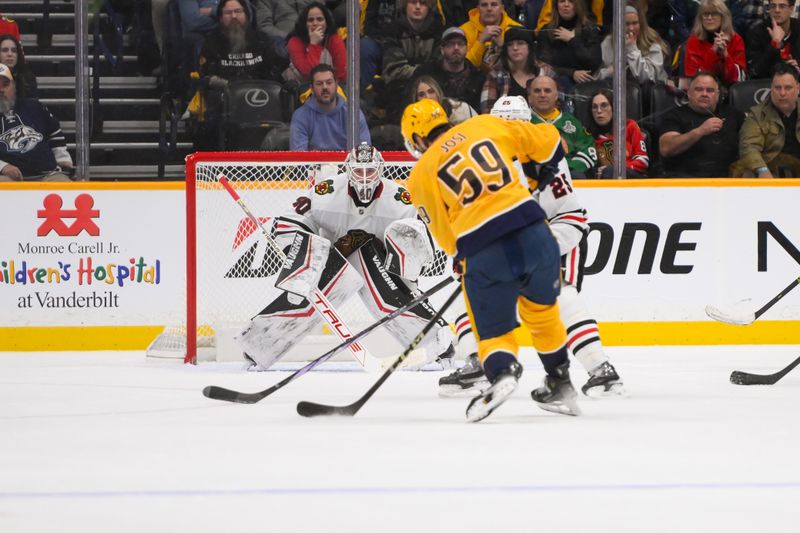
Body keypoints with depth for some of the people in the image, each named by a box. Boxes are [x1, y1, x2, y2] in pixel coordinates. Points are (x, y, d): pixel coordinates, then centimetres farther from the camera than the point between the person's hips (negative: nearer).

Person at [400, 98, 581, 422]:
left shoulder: (420, 176, 10)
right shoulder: (486, 125, 13)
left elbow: (446, 237, 12)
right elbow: (547, 141, 17)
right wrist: (543, 170, 37)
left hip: (485, 255, -3)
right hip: (535, 235, 3)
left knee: (493, 330, 12)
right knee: (542, 311, 26)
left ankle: (501, 371, -19)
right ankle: (560, 386, 34)